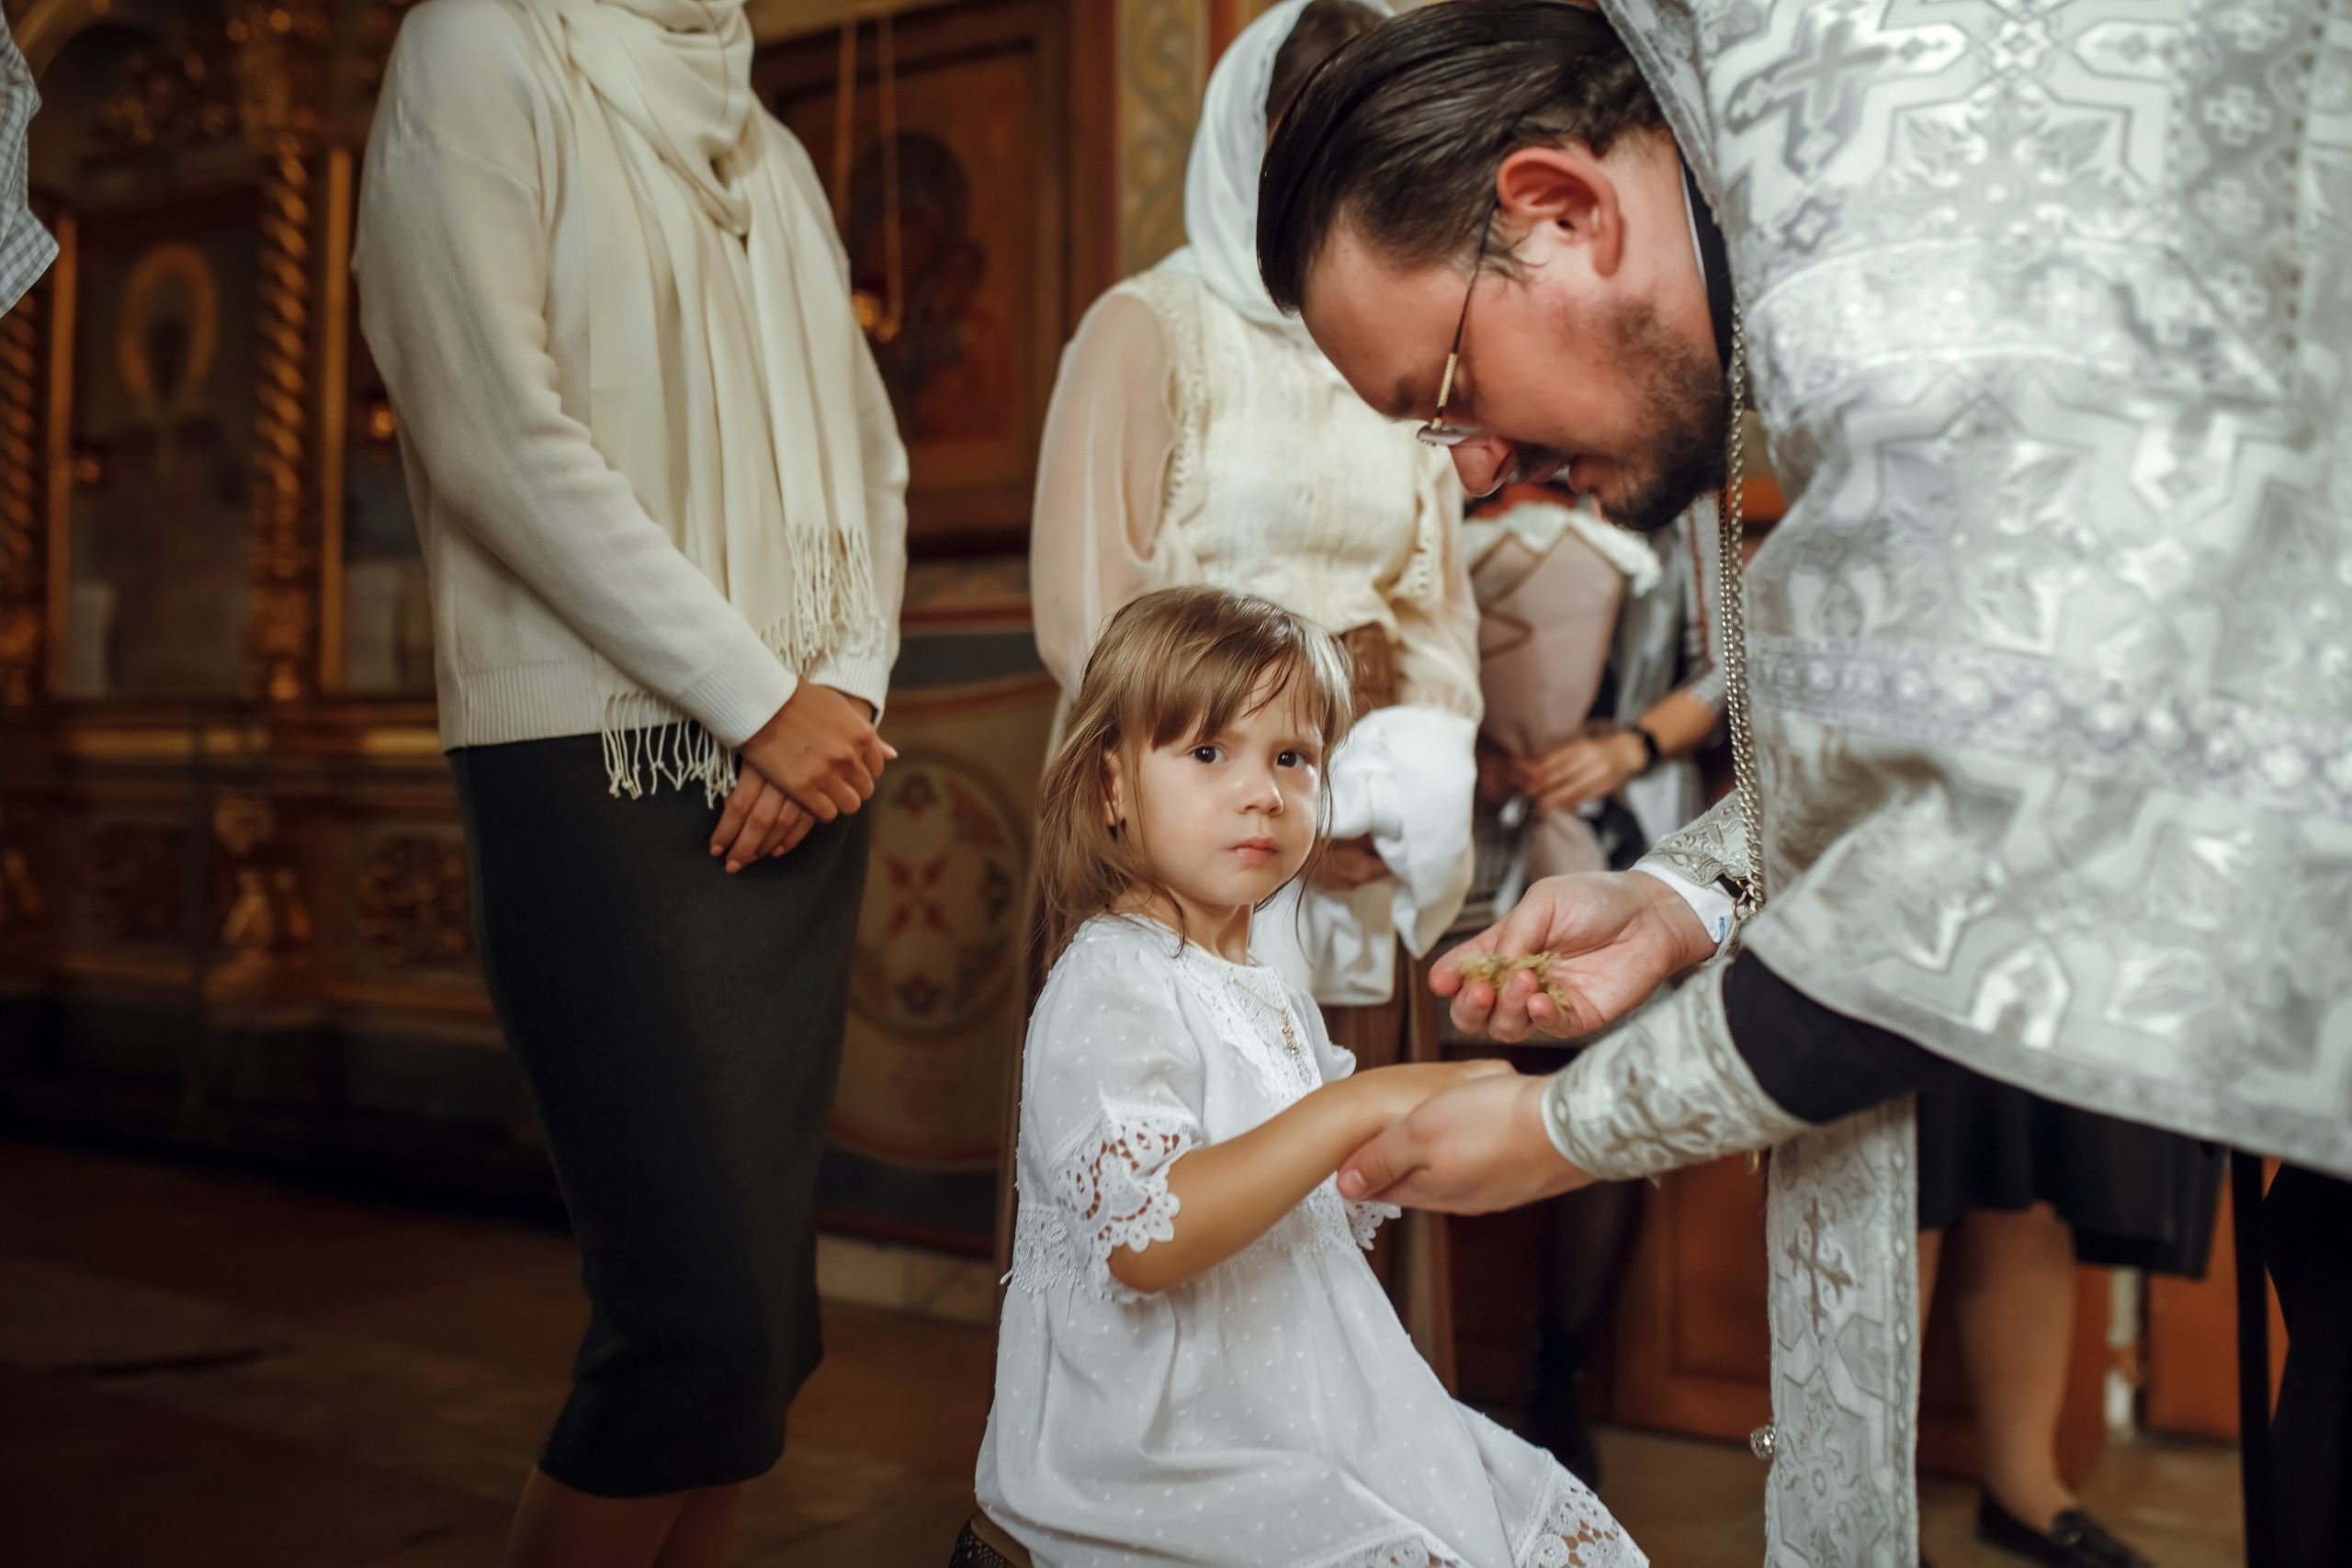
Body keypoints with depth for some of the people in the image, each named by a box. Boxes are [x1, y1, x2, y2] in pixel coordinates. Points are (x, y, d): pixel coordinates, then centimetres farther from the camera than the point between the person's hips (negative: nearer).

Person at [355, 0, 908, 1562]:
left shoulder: (772, 151, 22)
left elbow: (871, 460, 17)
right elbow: (500, 438, -11)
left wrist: (847, 693, -1)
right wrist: (763, 699, -10)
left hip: (803, 779, 7)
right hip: (609, 772, -7)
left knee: (763, 1302, 8)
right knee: (705, 1322, -10)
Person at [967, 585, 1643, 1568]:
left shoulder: (1272, 989, 10)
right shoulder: (1110, 988, -17)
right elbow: (1145, 1239, -30)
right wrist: (1354, 1106, -33)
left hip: (1319, 1413, 8)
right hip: (1160, 1452, -8)